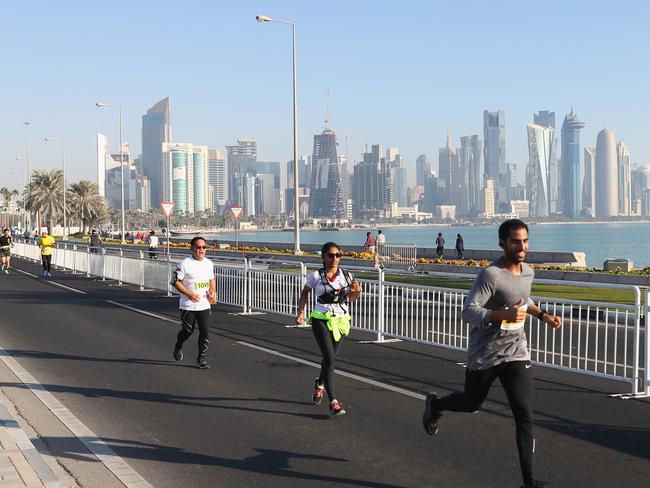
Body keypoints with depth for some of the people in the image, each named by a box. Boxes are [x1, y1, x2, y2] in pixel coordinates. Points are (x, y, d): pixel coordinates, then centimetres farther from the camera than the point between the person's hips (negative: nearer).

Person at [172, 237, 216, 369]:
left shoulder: (209, 263, 7)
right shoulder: (184, 264, -11)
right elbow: (175, 281, -10)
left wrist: (213, 291, 4)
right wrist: (189, 294, -18)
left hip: (204, 305, 4)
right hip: (188, 305, -4)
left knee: (205, 331, -2)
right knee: (188, 331, 5)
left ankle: (201, 359, 9)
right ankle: (178, 347, 38)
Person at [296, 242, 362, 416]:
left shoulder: (346, 276, 2)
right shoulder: (316, 276, -6)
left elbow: (351, 298, 13)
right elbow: (305, 292, 10)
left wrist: (357, 290, -8)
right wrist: (300, 311, 0)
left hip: (340, 320, 4)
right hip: (321, 320, -4)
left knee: (329, 358, 16)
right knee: (329, 358, -15)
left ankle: (320, 384, 48)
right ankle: (333, 402, -15)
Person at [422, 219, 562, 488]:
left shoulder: (528, 272, 3)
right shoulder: (491, 275, -21)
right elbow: (468, 311, -27)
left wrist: (542, 314, 11)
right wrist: (504, 315, -39)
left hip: (516, 353, 5)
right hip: (485, 354, -4)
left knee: (525, 415, -7)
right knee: (471, 403, 18)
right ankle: (434, 405, 51)